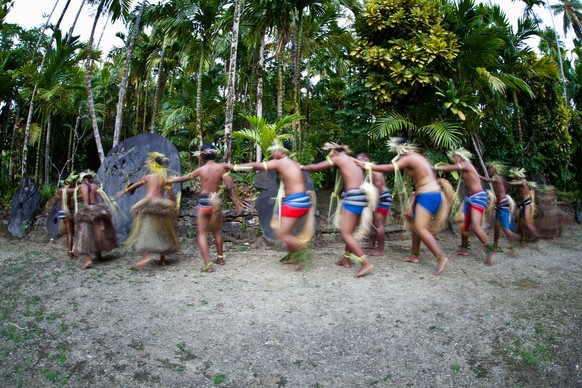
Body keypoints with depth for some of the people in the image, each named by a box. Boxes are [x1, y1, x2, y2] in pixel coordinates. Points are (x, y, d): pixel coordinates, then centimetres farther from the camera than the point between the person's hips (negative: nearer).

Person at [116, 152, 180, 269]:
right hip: (161, 206, 2)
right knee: (162, 232, 11)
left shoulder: (147, 177, 9)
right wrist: (174, 205, 10)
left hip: (148, 204, -2)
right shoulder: (165, 178, 8)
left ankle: (146, 255, -25)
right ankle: (162, 258, 13)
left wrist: (123, 192, 34)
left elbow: (135, 185, 20)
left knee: (145, 231, -5)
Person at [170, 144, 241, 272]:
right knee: (216, 230, 21)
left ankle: (208, 264, -7)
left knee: (202, 233, 3)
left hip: (204, 201, -2)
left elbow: (184, 178, 9)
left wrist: (170, 181, 25)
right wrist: (237, 202, -2)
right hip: (216, 201, 3)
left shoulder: (201, 169, -2)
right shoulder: (221, 167, -1)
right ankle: (220, 258, 31)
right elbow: (230, 185, -7)